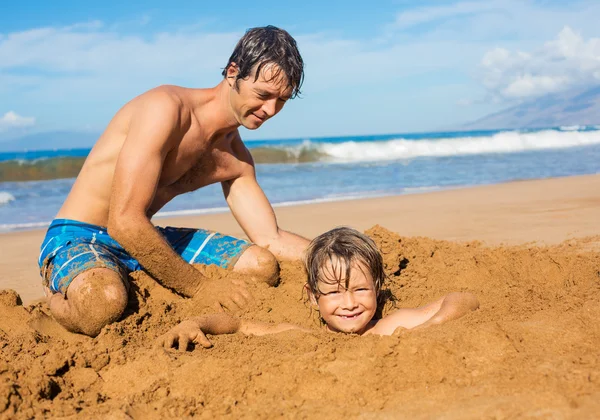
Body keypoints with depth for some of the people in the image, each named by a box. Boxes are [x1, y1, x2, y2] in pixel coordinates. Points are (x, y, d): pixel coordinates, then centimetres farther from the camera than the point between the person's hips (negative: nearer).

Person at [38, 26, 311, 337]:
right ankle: (56, 294, -3)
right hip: (78, 240, -7)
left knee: (262, 265, -3)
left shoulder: (235, 157, 4)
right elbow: (124, 221, -29)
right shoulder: (166, 108, -23)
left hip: (147, 239, 7)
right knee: (104, 302, -40)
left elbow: (271, 240, 8)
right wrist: (199, 287, -24)